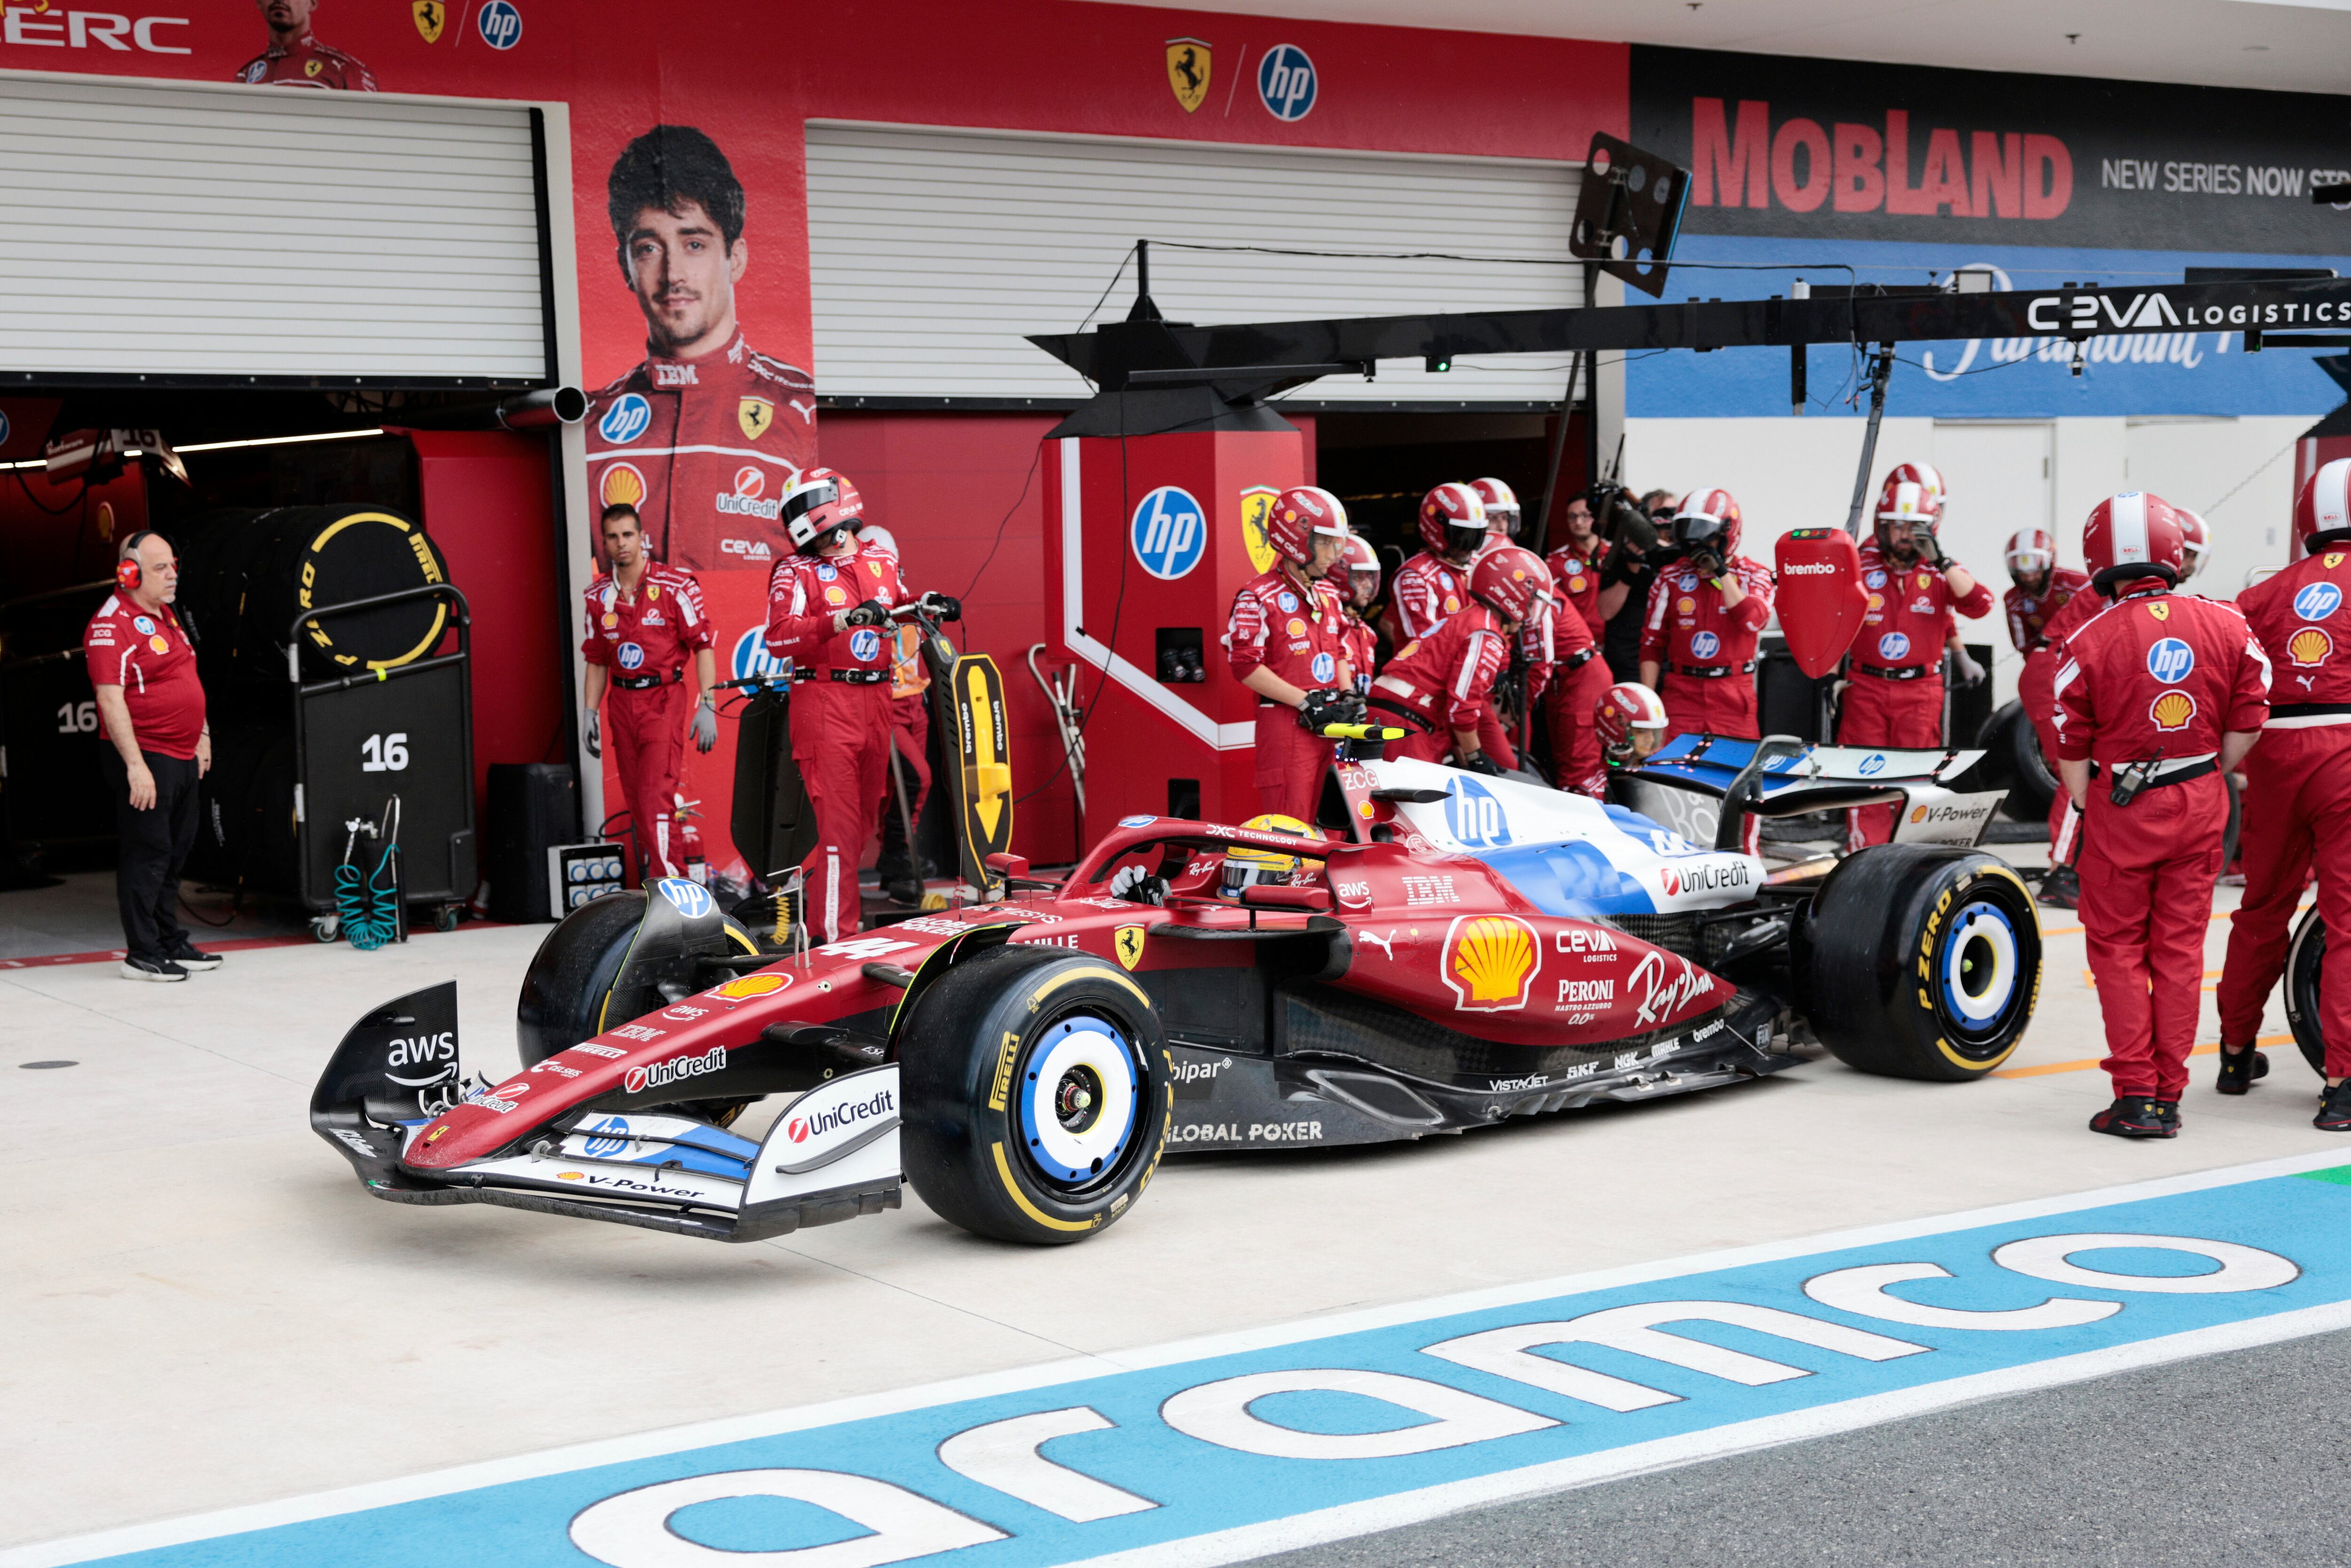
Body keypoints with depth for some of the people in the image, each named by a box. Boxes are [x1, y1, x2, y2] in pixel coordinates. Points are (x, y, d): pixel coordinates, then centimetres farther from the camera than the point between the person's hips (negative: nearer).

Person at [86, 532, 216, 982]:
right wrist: (135, 765, -25)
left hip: (183, 756, 9)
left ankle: (171, 942, 24)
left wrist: (201, 735, 24)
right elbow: (111, 699, -21)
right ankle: (141, 955, 0)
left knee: (176, 851, 15)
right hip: (147, 759, -9)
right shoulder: (112, 625, -15)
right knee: (148, 852, -6)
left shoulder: (165, 616, 16)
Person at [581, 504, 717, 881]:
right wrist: (591, 713, 12)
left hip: (663, 698, -5)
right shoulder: (599, 595, 8)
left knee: (657, 794, -16)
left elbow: (703, 645, -6)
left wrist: (707, 707, -11)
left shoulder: (675, 586, -7)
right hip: (622, 701, 5)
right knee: (636, 800, 6)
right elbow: (596, 660, 17)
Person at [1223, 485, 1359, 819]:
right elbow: (1246, 666, -13)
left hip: (1330, 724, 8)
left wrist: (1347, 695, 6)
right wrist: (1305, 702, -15)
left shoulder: (1330, 595, 17)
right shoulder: (1258, 597, -8)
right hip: (1288, 724, -7)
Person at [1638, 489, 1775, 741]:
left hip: (1734, 698, -1)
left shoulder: (1754, 576, 3)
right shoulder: (1671, 578, 6)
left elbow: (1752, 621, -17)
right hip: (1681, 692, 1)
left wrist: (1721, 571, -14)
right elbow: (1652, 643, 8)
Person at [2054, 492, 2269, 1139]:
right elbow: (2249, 718, 3)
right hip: (2200, 804, 3)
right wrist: (2210, 777, 14)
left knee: (2117, 947, 8)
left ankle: (2136, 1096, 4)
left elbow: (2072, 748, -7)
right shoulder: (2226, 625, -2)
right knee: (2179, 947, 10)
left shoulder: (2089, 642, -12)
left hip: (2122, 807, -3)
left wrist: (2088, 811, 5)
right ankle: (2170, 1096, 14)